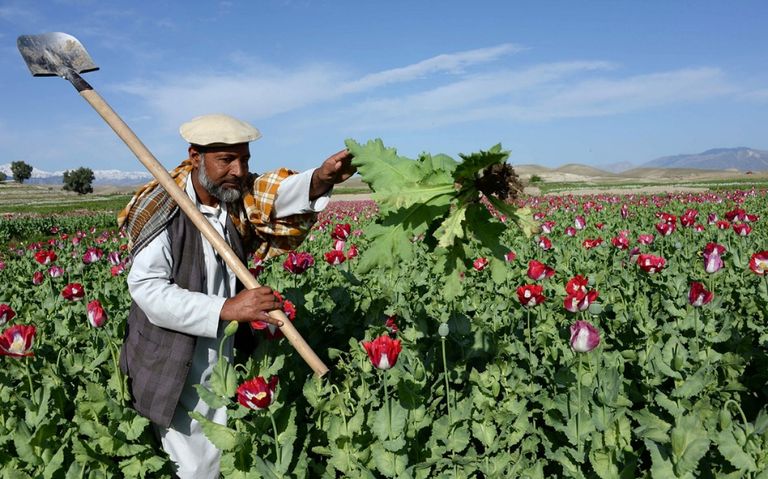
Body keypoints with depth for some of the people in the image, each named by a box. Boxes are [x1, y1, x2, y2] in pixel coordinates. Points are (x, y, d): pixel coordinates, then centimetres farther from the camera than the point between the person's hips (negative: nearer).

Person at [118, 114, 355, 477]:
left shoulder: (238, 197, -3)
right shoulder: (163, 211, -18)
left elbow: (276, 193, -22)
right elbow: (146, 288, -26)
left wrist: (321, 178, -43)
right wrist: (226, 308, -33)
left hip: (224, 367, 5)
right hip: (173, 372, -4)